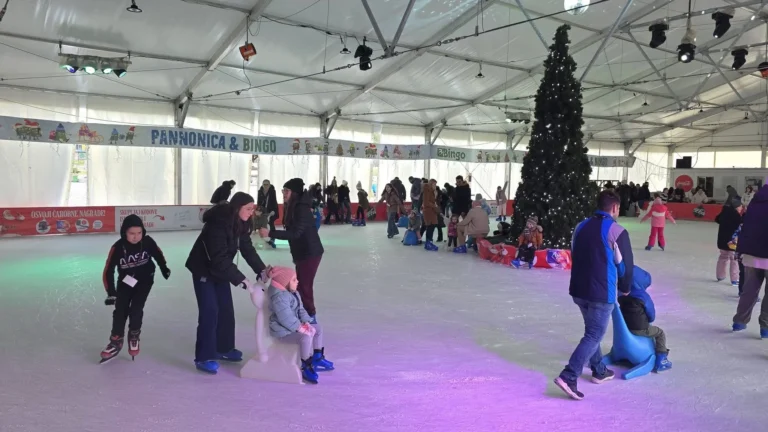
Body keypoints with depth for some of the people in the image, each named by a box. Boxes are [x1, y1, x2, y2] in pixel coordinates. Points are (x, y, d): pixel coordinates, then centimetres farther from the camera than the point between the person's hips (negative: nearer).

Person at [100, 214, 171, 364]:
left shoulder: (148, 242, -23)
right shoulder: (117, 248, -26)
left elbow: (157, 254, 0)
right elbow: (108, 271, -21)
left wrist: (164, 268, 15)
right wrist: (111, 293, -27)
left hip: (145, 279, -1)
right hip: (125, 280, 1)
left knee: (136, 309, -9)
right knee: (120, 310, -1)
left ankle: (134, 337, 15)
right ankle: (116, 341, 16)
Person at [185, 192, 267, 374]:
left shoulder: (240, 224, -6)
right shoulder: (218, 223, -33)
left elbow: (248, 249, -6)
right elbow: (219, 258, -36)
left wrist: (262, 270, -18)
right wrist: (240, 279, -37)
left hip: (220, 270, 8)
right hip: (203, 269, -8)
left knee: (226, 310, 10)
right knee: (210, 311, -11)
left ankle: (224, 349, 25)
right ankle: (204, 358, -3)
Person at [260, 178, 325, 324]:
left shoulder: (302, 209, -20)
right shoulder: (292, 207, 9)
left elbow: (295, 233, -28)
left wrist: (270, 233, -32)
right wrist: (295, 253, 18)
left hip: (310, 253, -9)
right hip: (302, 252, 10)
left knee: (304, 286, -4)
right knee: (302, 285, 14)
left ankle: (310, 317, 8)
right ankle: (307, 315, 25)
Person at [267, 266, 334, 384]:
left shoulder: (292, 293, 9)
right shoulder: (279, 297, -26)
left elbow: (300, 309, 13)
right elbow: (286, 318, -30)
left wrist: (306, 322, -3)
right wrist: (299, 327, -24)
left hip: (294, 325, 11)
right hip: (283, 331, -11)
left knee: (318, 329, 12)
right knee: (305, 337, -32)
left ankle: (317, 358, 22)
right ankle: (306, 367, -18)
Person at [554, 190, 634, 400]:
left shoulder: (581, 227, 7)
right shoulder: (616, 231, -12)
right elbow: (625, 264, -5)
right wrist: (625, 288, 13)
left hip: (578, 289, 7)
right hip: (602, 293, -7)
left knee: (592, 330, 23)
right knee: (594, 335, 0)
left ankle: (599, 370, 35)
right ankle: (568, 376, -10)